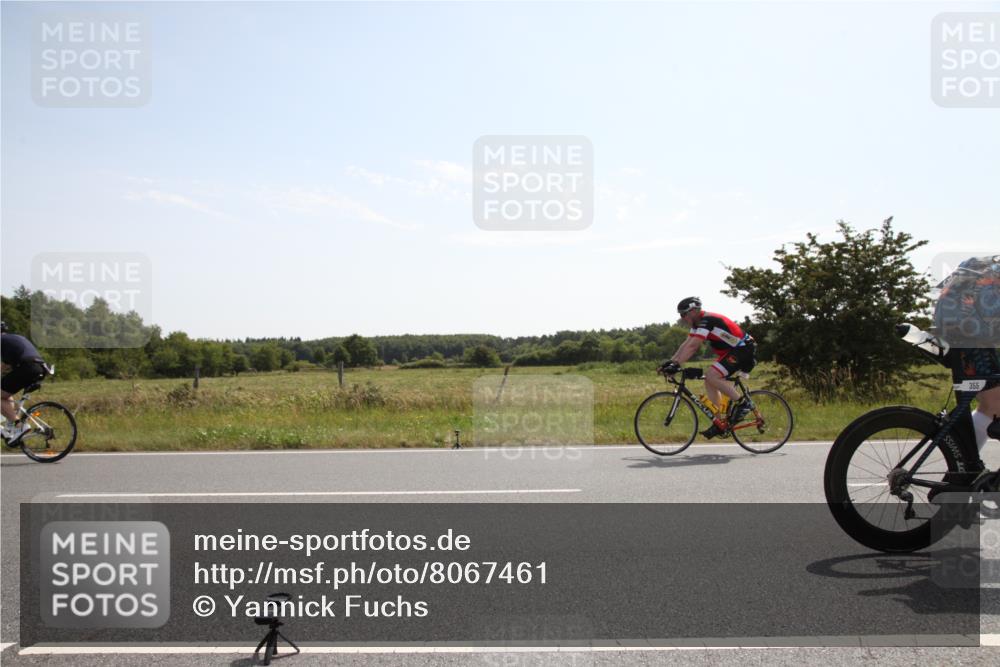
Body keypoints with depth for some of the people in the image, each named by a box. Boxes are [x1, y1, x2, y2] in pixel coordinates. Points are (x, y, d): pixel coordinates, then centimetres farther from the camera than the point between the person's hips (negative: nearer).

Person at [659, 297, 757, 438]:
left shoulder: (707, 321, -21)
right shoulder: (699, 323, 10)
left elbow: (692, 346, -30)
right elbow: (686, 344, 9)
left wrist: (676, 364, -33)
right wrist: (670, 362, 0)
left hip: (744, 350, -10)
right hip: (733, 351, 10)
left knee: (711, 376, -22)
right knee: (709, 381, 4)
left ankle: (741, 403, -10)